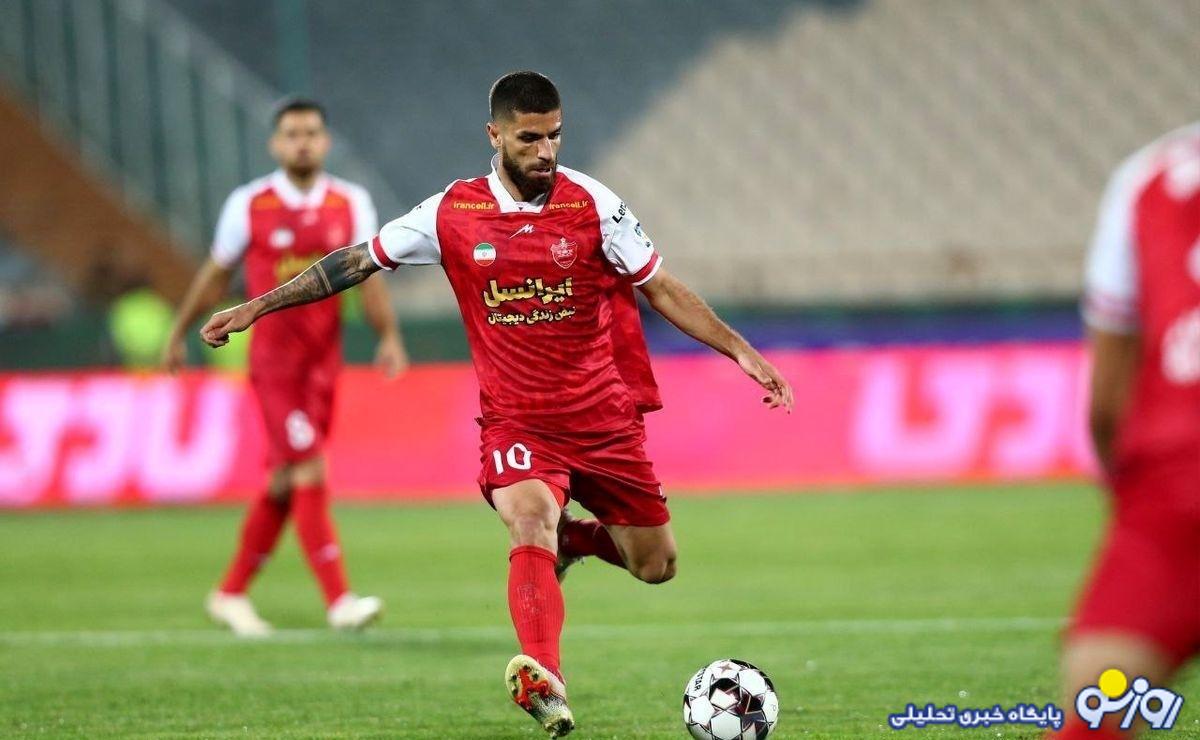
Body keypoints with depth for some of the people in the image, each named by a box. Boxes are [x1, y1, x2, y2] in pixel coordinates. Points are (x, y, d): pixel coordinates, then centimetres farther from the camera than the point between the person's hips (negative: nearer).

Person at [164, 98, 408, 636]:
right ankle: (338, 601, -17)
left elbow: (368, 277, 3)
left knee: (285, 483, 10)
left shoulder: (351, 203, 4)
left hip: (324, 361, 4)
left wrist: (389, 337, -11)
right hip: (273, 359, -4)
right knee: (310, 474, -14)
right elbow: (215, 275, 8)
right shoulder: (248, 205, -4)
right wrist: (179, 334, 15)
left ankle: (231, 594, 24)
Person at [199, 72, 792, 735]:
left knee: (655, 567, 5)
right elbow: (356, 262, 7)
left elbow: (661, 288, 3)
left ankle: (571, 538, 38)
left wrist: (740, 350, -4)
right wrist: (256, 307, 7)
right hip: (517, 423, -2)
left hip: (604, 419, 2)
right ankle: (544, 684, -47)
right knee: (529, 522, -31)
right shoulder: (450, 214, -3)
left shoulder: (591, 204, -4)